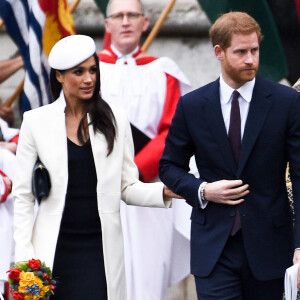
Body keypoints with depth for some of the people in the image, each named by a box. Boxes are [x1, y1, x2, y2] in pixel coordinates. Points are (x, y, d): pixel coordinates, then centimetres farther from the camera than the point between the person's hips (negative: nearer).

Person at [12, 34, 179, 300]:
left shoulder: (115, 121, 8)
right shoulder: (36, 122, 4)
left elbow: (127, 187, 9)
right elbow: (23, 195, 5)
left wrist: (163, 192, -11)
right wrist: (24, 256, -2)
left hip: (101, 248, 0)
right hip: (55, 248, 0)